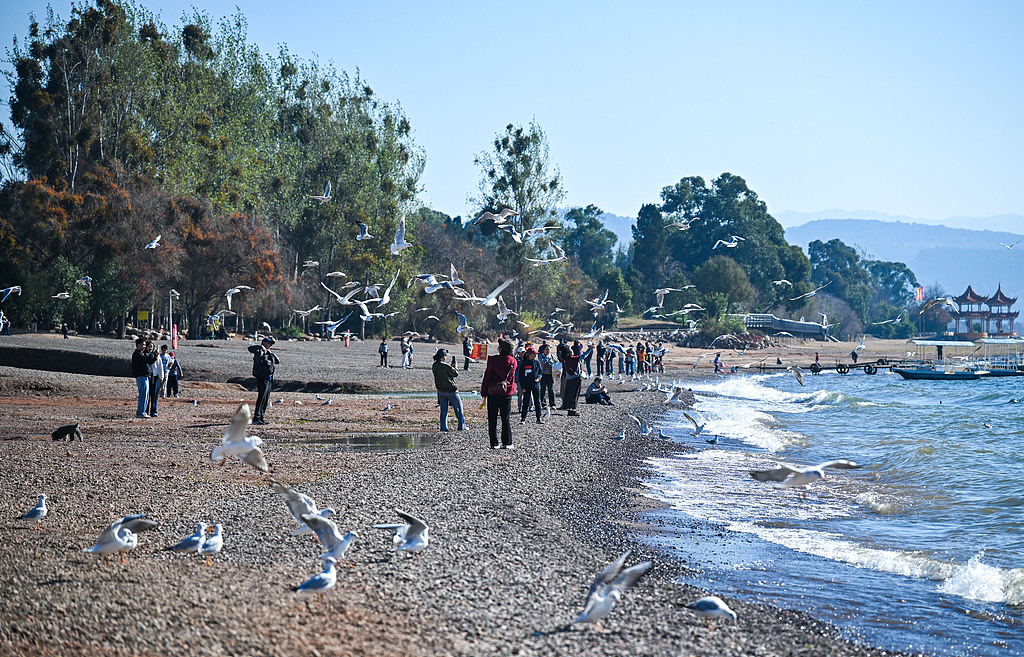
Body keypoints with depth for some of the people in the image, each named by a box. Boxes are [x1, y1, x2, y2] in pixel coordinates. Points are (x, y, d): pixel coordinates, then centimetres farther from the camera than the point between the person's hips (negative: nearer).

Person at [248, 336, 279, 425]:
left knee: (266, 399, 9)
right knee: (261, 397, -14)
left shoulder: (269, 354, 19)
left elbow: (278, 362, 14)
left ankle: (261, 417, 14)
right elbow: (250, 349, -19)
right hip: (261, 378, -8)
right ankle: (256, 418, -15)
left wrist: (272, 354, 2)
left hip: (269, 379, 8)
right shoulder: (259, 352, -3)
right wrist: (261, 346, -24)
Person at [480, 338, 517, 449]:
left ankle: (494, 443, 4)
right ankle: (507, 443, 7)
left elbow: (487, 376, -5)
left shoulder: (493, 360, -9)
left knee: (492, 419, 6)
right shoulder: (512, 361, -4)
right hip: (507, 393, 2)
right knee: (505, 419, 9)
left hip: (493, 392, -2)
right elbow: (511, 376, 6)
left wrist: (483, 392, 2)